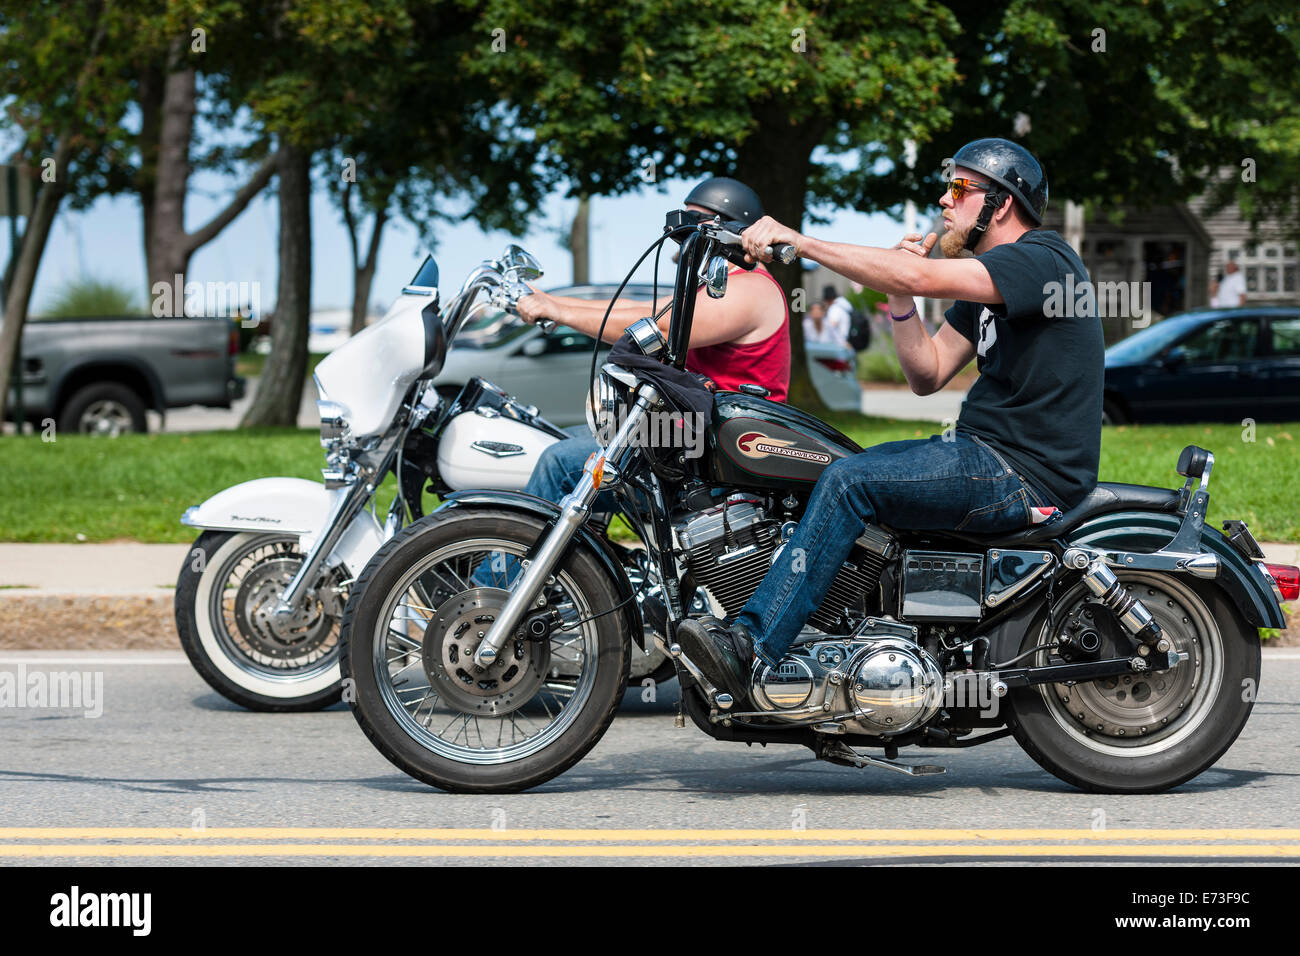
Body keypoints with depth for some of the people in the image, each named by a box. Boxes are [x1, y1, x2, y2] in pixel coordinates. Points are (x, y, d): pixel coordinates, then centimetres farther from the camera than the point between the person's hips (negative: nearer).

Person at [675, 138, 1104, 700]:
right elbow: (928, 374, 16)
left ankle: (751, 649, -23)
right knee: (842, 473, 10)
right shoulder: (984, 277, 18)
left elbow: (918, 275, -28)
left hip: (1029, 475, -10)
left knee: (850, 482, -20)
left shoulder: (1041, 259, -15)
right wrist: (900, 299, -1)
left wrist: (798, 241, -27)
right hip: (988, 453, 10)